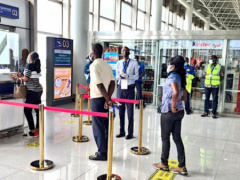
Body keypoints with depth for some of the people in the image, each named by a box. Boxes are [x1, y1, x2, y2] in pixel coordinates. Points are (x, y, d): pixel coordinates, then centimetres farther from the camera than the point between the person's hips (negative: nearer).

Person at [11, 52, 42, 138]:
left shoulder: (29, 65, -10)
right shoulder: (37, 66, 13)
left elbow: (26, 79, -13)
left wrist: (17, 78, 2)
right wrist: (21, 76, 22)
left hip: (32, 91, -8)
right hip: (38, 90, 9)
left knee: (27, 110, -3)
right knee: (38, 110, 9)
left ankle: (33, 131, -2)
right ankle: (37, 130, 15)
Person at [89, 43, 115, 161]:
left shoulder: (94, 65, -13)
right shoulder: (107, 65, 9)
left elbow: (100, 85, -21)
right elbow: (112, 83, 1)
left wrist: (108, 99, -19)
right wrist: (108, 98, -4)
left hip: (97, 99, -7)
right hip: (105, 99, 7)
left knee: (98, 127, 2)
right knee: (106, 126, 12)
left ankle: (102, 153, 8)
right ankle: (106, 151, 20)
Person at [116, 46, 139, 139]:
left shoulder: (134, 63, -3)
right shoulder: (119, 63, 7)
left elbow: (136, 76, -6)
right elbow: (116, 77, 6)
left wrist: (127, 76, -22)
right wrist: (120, 75, -17)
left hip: (130, 88, -3)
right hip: (120, 88, 3)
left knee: (130, 111, 2)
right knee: (121, 110, 9)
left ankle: (130, 132, 12)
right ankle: (122, 131, 21)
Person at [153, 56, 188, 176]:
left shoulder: (172, 77, -14)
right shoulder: (181, 77, 11)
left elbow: (175, 92, -33)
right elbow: (184, 97, 18)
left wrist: (173, 106, -23)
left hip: (169, 112, -8)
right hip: (180, 111, 8)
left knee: (165, 138, 8)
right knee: (177, 138, 12)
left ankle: (164, 164, 22)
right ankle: (182, 167, 15)